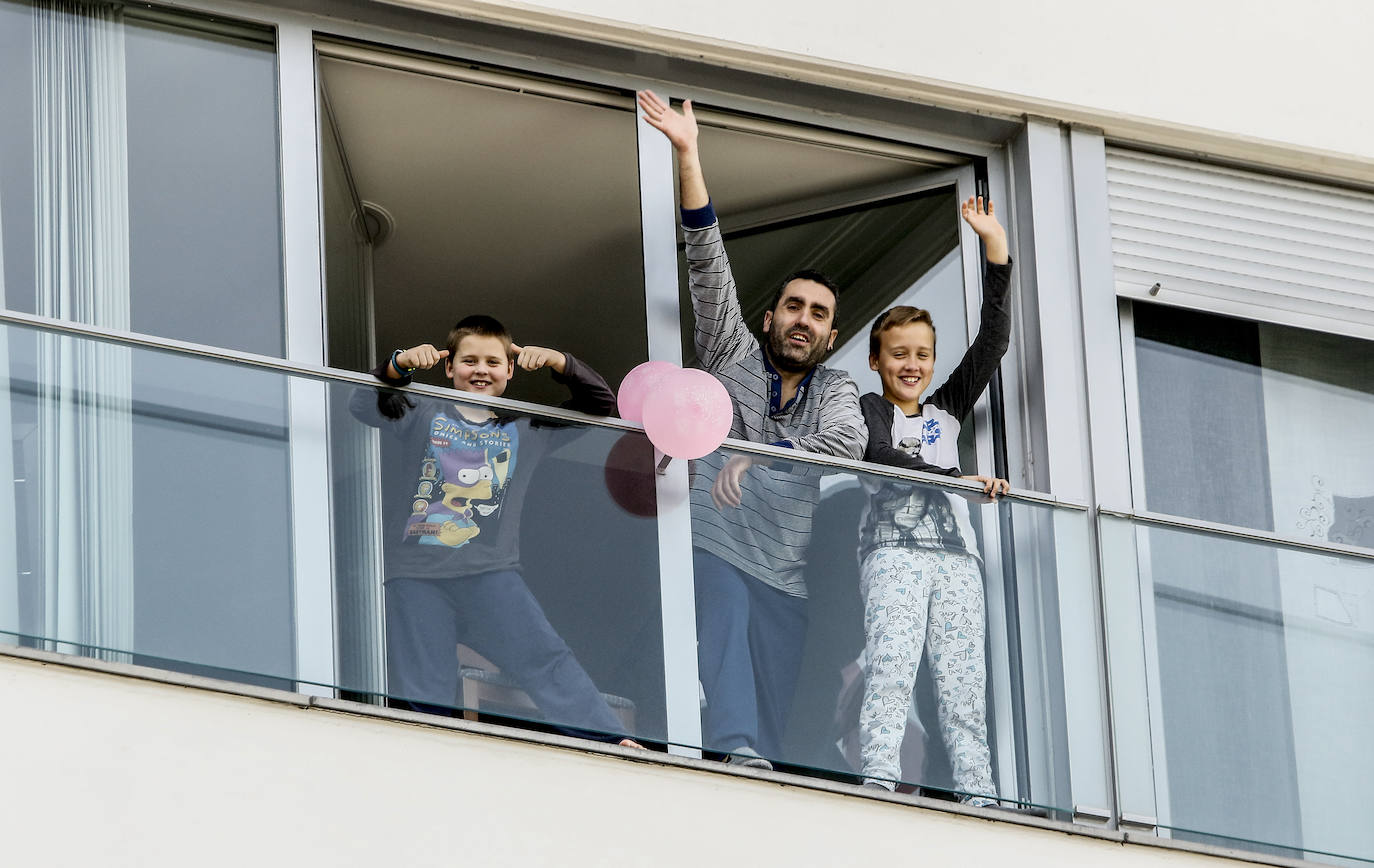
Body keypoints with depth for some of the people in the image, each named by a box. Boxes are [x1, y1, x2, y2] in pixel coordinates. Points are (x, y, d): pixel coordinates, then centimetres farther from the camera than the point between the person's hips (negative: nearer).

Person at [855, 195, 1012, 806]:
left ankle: (977, 795, -12)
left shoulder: (946, 410, 25)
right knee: (890, 666, -19)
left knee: (964, 680, -4)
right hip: (894, 548, -5)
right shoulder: (868, 410, 13)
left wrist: (995, 246, 13)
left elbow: (993, 340, 19)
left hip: (955, 553, 5)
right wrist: (955, 478, -20)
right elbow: (880, 455, -9)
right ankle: (878, 783, -29)